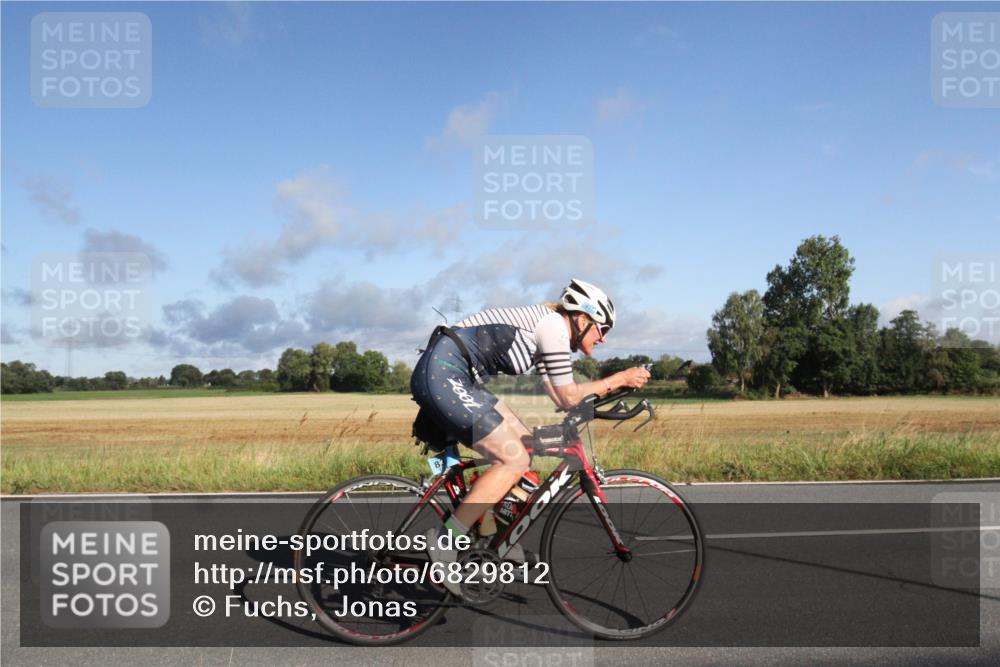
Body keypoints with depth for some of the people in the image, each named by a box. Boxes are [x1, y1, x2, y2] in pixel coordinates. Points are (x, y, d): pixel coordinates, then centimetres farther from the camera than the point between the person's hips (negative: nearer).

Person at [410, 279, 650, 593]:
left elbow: (558, 396, 20)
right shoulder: (554, 325, -7)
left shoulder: (544, 330, 21)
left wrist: (610, 388, 17)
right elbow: (568, 396, -7)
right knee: (515, 460, -9)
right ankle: (445, 541, -8)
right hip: (442, 374, -10)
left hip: (451, 377, 10)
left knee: (524, 444, 13)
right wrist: (619, 379, 1)